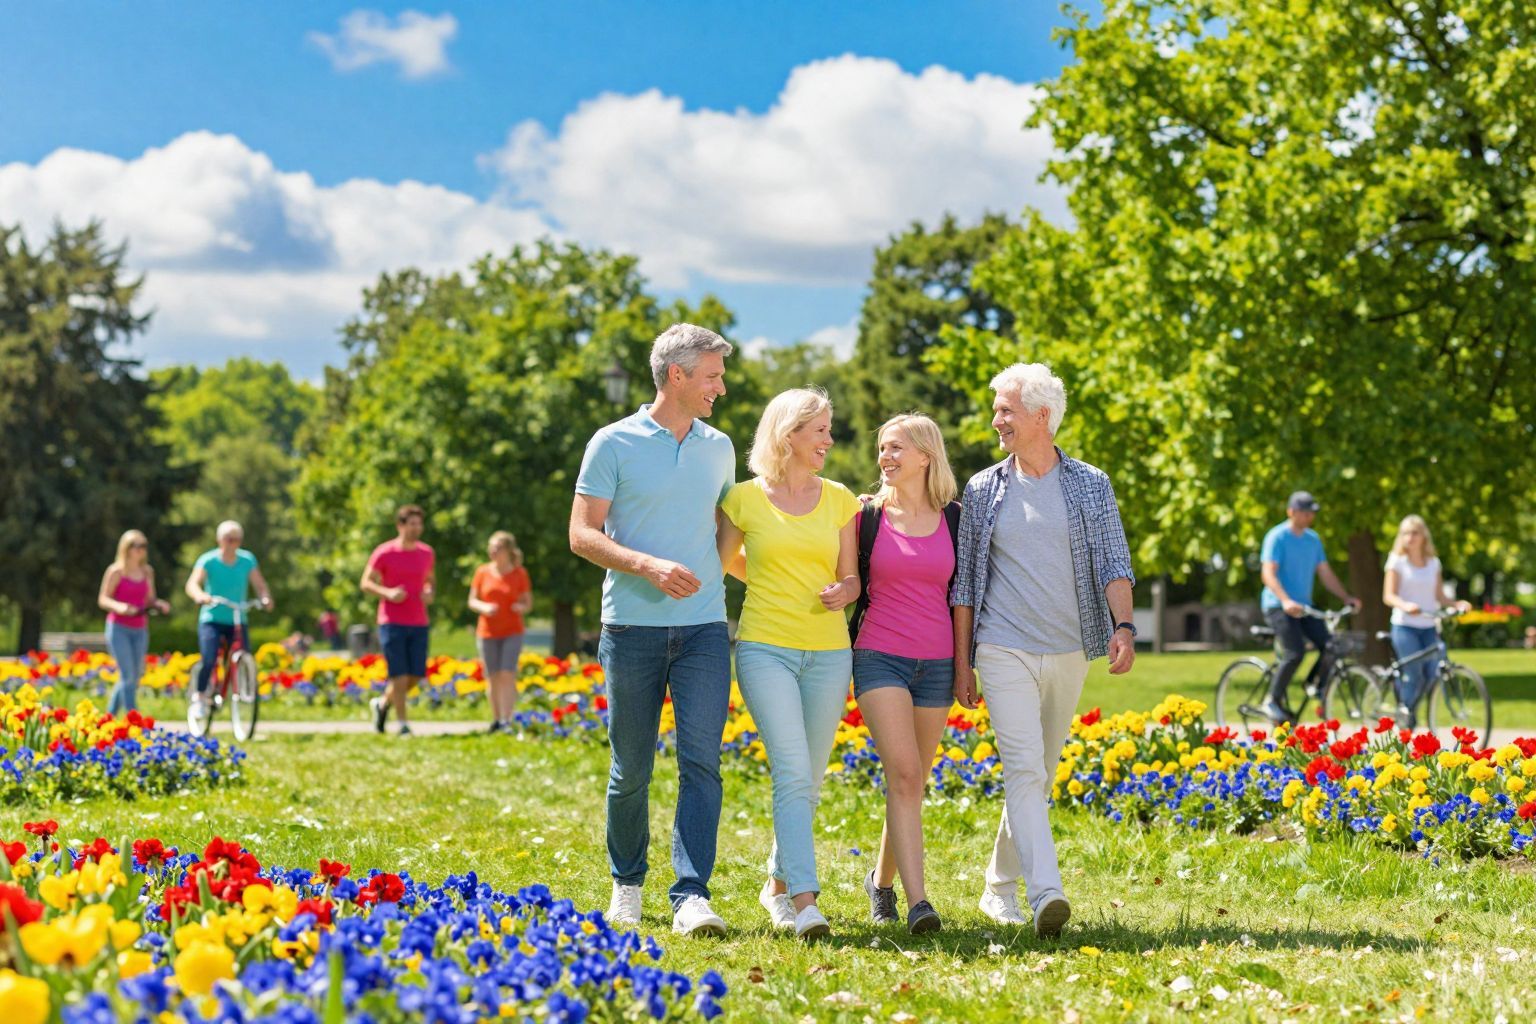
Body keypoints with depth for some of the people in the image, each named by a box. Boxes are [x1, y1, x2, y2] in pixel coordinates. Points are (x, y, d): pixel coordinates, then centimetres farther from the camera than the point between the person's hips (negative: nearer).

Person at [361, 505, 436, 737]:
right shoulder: (384, 553, -6)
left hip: (419, 624, 5)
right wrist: (387, 593, -19)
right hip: (392, 623, -4)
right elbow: (366, 583, -1)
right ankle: (403, 724, 1)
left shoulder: (426, 552, 8)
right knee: (399, 675, -8)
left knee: (416, 676, 2)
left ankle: (383, 704, 27)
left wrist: (430, 593, -1)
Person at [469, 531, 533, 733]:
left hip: (512, 632, -2)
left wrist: (521, 607, -18)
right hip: (487, 632, 2)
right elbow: (472, 602, 6)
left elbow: (528, 603, 6)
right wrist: (483, 607, -16)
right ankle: (496, 720, 17)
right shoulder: (483, 572, 2)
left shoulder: (520, 573, -1)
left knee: (507, 675, -12)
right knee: (493, 677, 5)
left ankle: (507, 721, -12)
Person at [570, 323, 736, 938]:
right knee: (630, 769, 6)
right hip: (633, 628, -3)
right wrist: (648, 566, -19)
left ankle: (691, 896, -12)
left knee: (701, 761, -10)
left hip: (703, 630, 3)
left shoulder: (719, 448, 13)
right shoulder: (614, 444, -2)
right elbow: (583, 535, -5)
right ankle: (627, 884, 25)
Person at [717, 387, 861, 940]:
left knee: (808, 781, 8)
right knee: (792, 773, -16)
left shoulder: (839, 499, 9)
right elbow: (724, 561, 16)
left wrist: (843, 591, -9)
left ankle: (777, 884, 26)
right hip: (766, 647, -3)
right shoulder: (745, 499, 1)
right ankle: (804, 900, -19)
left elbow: (852, 577, 11)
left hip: (829, 652, 3)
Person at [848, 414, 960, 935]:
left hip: (936, 665, 3)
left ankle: (881, 880, 30)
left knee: (912, 784, 8)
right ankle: (917, 901, -23)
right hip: (880, 657, -2)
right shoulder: (867, 516, 2)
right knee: (904, 775, -17)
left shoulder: (954, 518, 6)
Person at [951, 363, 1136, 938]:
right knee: (1024, 767, -17)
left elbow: (1112, 563, -1)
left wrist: (1123, 626, -19)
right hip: (1004, 649, -2)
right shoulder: (983, 490, 6)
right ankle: (1046, 894, -27)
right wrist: (961, 662, 4)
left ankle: (1000, 887, 25)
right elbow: (965, 582, 8)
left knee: (1040, 774, 10)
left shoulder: (1091, 486, 5)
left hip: (1069, 652, 2)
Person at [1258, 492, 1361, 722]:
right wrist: (1286, 601, -34)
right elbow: (1268, 573, -19)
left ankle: (1314, 685, 13)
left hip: (1303, 606, 6)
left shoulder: (1313, 539, 12)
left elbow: (1326, 573, 14)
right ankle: (1273, 701, -8)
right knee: (1295, 652, -22)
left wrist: (1347, 598, 1)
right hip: (1278, 605, -6)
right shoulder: (1277, 537, -9)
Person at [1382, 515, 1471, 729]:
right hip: (1404, 625, -4)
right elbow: (1389, 596, -8)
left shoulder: (1434, 563, 12)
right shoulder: (1397, 561, 0)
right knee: (1413, 672, -16)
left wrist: (1458, 604, -9)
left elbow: (1439, 596, 11)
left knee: (1432, 673, -6)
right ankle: (1404, 711, 5)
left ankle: (1411, 709, 15)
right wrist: (1405, 605, -28)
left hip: (1428, 627, 4)